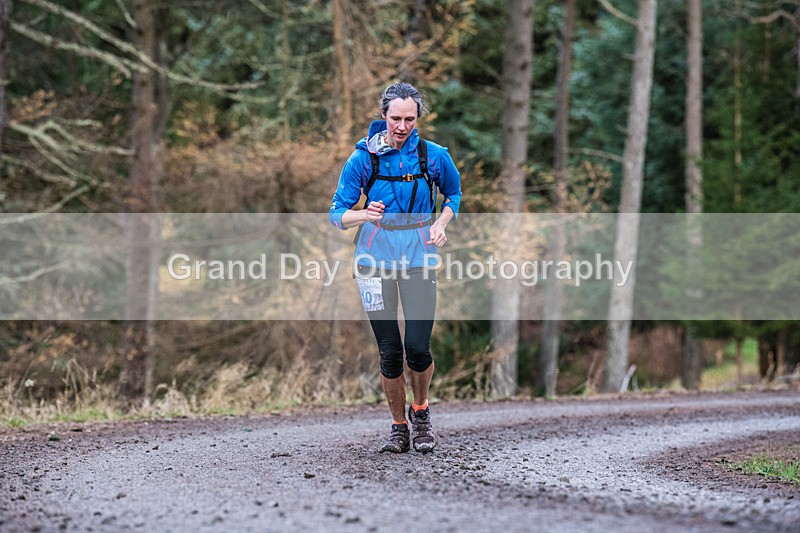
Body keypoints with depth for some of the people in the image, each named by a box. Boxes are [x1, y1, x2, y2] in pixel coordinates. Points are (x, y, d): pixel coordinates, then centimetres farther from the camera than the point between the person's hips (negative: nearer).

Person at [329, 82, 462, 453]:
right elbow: (337, 214, -4)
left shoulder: (434, 156, -1)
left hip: (419, 255, 0)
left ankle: (420, 412, 18)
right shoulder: (363, 158, -4)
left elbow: (453, 193, 19)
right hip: (376, 255, 0)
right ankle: (399, 427, 18)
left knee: (418, 347, -10)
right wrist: (365, 215, -25)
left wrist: (441, 224, 0)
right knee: (390, 352, 0)